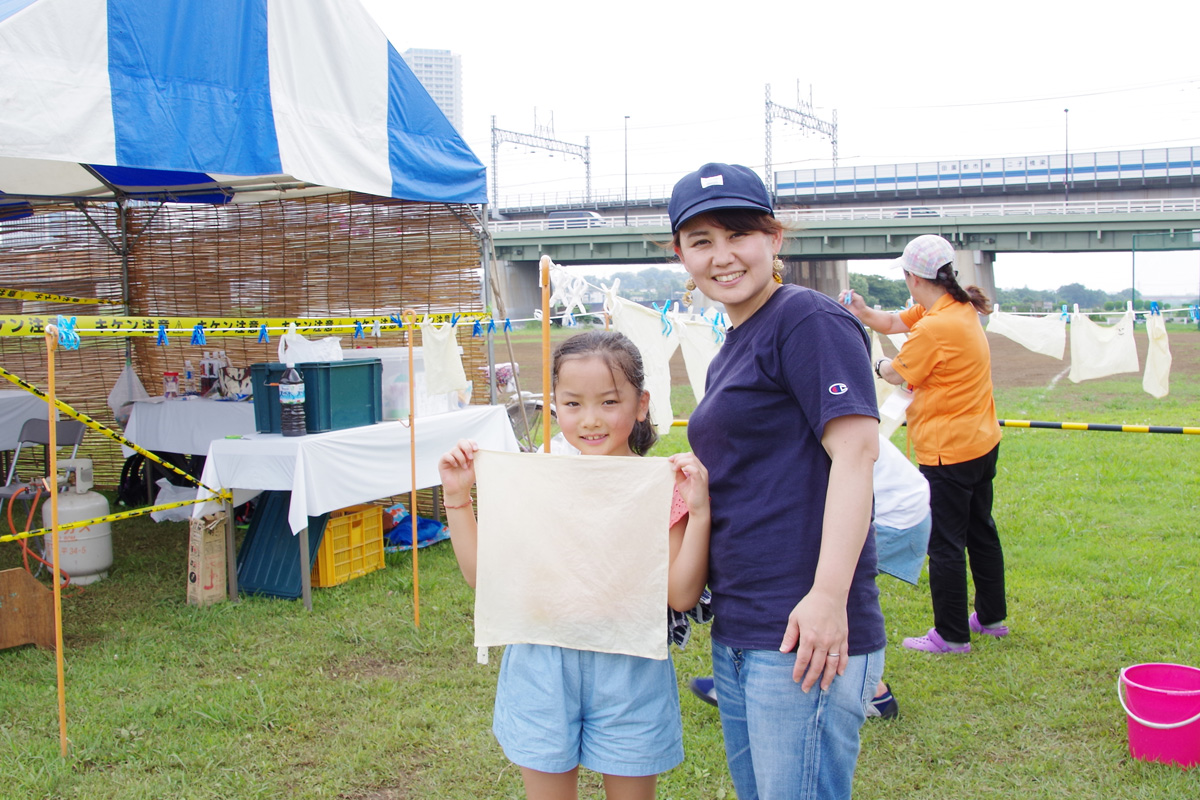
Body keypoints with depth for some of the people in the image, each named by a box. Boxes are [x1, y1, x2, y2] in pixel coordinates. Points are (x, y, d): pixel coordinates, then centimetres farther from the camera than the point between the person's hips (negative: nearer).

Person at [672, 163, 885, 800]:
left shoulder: (810, 320, -10)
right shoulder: (731, 351, 18)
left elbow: (855, 450, -20)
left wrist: (829, 596, -26)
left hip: (804, 632, -9)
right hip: (736, 631, 10)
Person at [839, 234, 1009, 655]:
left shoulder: (935, 328, -24)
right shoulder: (960, 308, 7)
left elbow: (896, 373, -11)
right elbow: (894, 322, 15)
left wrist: (878, 363, 10)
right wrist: (863, 312, -1)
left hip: (949, 452, -10)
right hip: (981, 442, 10)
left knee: (945, 544, 0)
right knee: (980, 530, 20)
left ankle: (952, 635, 9)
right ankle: (991, 616, 34)